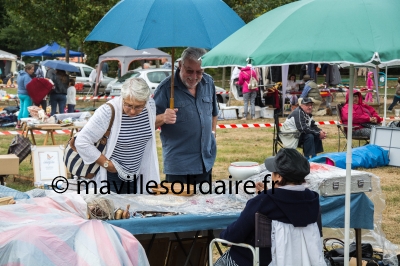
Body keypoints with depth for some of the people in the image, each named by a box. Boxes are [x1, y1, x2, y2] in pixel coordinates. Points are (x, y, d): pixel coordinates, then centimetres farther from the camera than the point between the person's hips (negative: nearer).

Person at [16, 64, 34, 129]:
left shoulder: (20, 74, 11)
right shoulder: (26, 76, -18)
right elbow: (27, 86, -25)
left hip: (20, 94, 9)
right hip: (26, 95, -9)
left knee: (21, 109, 15)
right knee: (26, 110, -5)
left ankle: (18, 124, 19)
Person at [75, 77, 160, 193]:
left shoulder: (150, 105, -6)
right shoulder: (108, 112, -25)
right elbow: (82, 142, -21)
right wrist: (107, 164, -17)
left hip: (137, 175, 6)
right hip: (111, 177, -5)